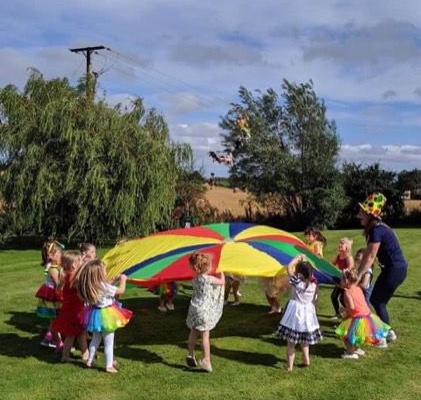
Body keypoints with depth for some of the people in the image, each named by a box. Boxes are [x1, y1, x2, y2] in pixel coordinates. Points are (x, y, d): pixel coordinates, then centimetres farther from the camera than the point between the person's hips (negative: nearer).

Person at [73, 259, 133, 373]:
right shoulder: (104, 286, -28)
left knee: (95, 339, 26)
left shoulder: (90, 286, -6)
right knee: (109, 342, 7)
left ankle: (90, 360, 37)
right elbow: (121, 290, -18)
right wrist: (123, 279, -3)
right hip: (106, 316, -7)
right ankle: (109, 366, 16)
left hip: (96, 314, 7)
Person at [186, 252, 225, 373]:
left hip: (194, 308, 7)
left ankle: (190, 356, 28)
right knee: (205, 335, -2)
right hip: (204, 310, -7)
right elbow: (222, 282, -6)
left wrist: (215, 273, 17)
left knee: (193, 333, 18)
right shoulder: (207, 278, -18)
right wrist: (220, 272, 7)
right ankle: (206, 360, -1)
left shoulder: (195, 279, 5)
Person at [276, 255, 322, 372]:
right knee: (304, 340, 25)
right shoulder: (314, 284, -7)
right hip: (308, 313, 5)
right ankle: (306, 360, 35)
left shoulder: (297, 282, -19)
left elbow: (289, 268, -14)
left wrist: (297, 258, -3)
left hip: (296, 312, -5)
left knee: (291, 342, 3)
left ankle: (289, 366, 4)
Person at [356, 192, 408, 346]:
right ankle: (388, 332, 26)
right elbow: (367, 254, 10)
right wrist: (358, 273, 8)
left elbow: (370, 257, -20)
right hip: (392, 268, 9)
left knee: (378, 301, 2)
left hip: (395, 270, -9)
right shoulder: (376, 228, 9)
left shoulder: (377, 230, -21)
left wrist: (359, 276, -14)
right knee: (375, 299, 16)